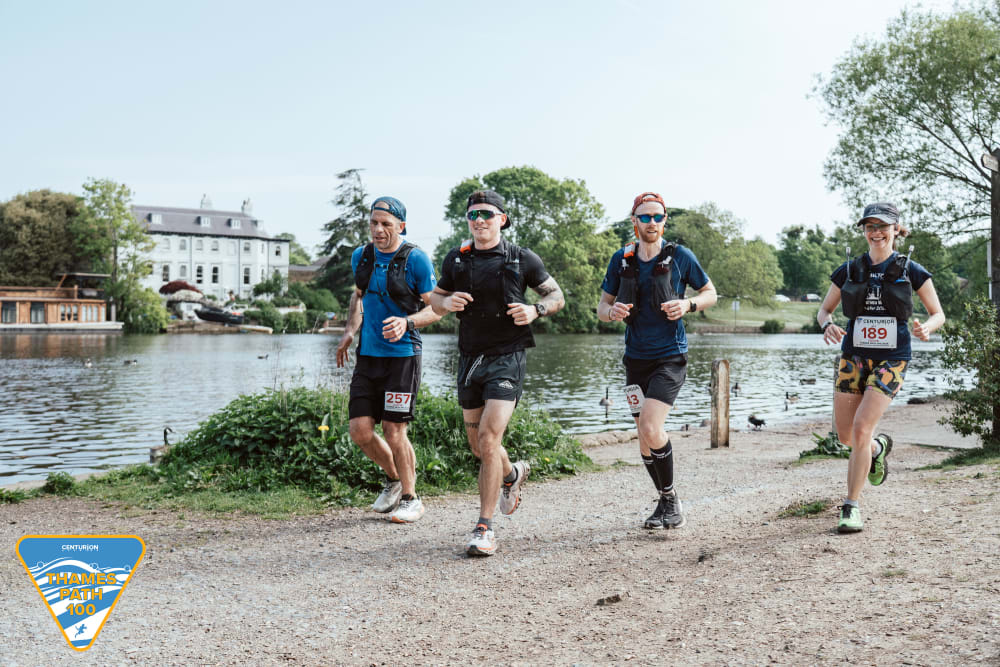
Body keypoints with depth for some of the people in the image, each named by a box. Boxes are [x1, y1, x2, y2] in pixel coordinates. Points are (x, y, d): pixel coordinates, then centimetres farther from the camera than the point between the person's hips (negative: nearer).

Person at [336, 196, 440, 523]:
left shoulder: (416, 259, -9)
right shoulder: (361, 256, 8)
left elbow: (435, 308, -6)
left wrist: (406, 322, -24)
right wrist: (350, 331, 12)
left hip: (402, 355, -5)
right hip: (367, 355, 5)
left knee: (394, 432, -4)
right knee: (360, 432, 2)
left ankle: (410, 498, 16)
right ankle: (394, 477, 29)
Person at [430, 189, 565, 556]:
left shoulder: (522, 259, -1)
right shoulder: (456, 258, 6)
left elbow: (556, 295, 8)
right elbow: (435, 298, 16)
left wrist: (534, 310, -13)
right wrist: (447, 303, -8)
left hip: (507, 357, -4)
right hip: (470, 358, 5)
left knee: (489, 437, -17)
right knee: (478, 445, 15)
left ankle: (485, 528, -9)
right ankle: (513, 474, 48)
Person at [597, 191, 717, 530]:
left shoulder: (680, 256, -4)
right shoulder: (621, 260, 4)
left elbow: (711, 293, 8)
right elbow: (602, 306, 10)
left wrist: (687, 305, -13)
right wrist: (612, 312, -14)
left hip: (670, 358, -4)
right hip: (636, 359, 4)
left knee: (651, 428, -19)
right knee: (644, 437, 8)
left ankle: (671, 498, 1)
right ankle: (665, 502, 26)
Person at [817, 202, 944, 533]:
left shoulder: (911, 270, -2)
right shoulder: (849, 271, 4)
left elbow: (938, 313, 5)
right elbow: (824, 310, 12)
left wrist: (926, 327, -19)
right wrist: (827, 326, -12)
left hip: (891, 360, -3)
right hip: (853, 356, 3)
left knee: (861, 429, -16)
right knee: (845, 436, 7)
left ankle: (851, 507, -2)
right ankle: (879, 447, 44)